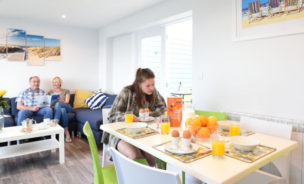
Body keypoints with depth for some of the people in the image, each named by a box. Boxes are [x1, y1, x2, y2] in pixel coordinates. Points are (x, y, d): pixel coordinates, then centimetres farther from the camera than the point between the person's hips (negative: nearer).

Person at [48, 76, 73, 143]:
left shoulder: (66, 91, 16)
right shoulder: (50, 92, 23)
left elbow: (67, 102, 1)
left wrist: (61, 101, -22)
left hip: (67, 108, -1)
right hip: (56, 109, 1)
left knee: (58, 104, -36)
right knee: (62, 110, -39)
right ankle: (67, 133, -42)